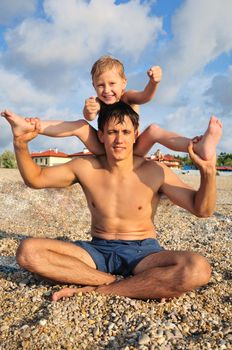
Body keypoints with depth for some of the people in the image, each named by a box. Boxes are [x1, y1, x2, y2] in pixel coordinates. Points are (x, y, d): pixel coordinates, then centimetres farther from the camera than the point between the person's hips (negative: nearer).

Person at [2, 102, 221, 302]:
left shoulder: (154, 172, -10)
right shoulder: (85, 167, -4)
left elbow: (201, 209, -9)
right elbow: (35, 179, 6)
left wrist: (208, 170, -27)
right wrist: (21, 144, -10)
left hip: (143, 252, -1)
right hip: (98, 250, 2)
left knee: (198, 269, -32)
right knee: (27, 251, -18)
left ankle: (96, 290, -22)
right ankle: (112, 281, -18)